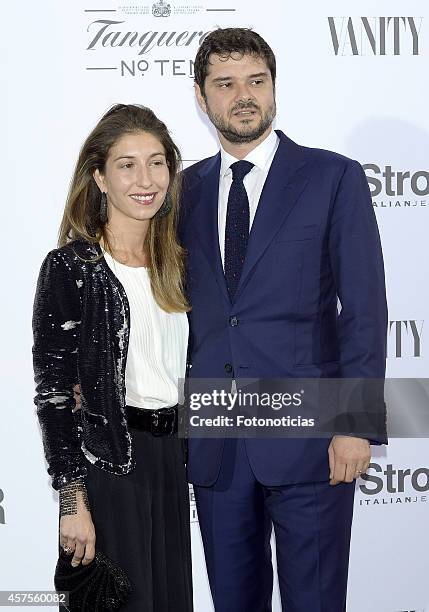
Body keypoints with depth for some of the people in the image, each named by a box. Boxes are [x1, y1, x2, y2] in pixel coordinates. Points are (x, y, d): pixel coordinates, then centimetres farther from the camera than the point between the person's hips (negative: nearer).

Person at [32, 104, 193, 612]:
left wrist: (185, 460, 11)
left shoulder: (172, 263, 9)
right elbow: (53, 393, -13)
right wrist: (73, 503, -16)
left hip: (170, 460, 6)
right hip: (105, 463, -6)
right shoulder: (70, 267, -11)